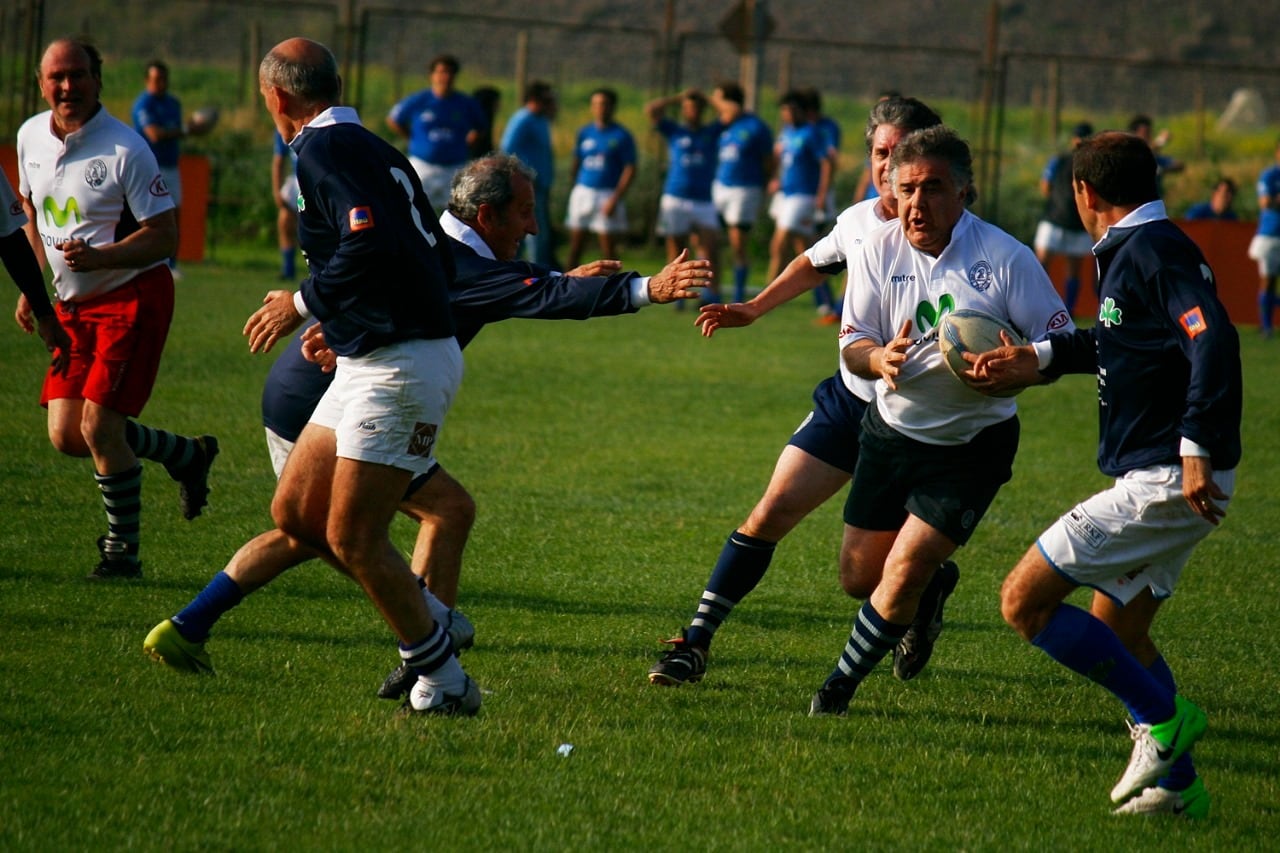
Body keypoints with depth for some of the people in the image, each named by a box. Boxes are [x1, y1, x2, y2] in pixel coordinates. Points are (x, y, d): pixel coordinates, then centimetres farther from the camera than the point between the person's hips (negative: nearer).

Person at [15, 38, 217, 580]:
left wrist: (99, 257, -29)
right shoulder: (31, 137, 3)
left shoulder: (125, 150, -17)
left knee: (99, 426, -14)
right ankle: (189, 455, 24)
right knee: (66, 436, 1)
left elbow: (165, 234, -16)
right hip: (72, 305, 7)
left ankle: (122, 551, 4)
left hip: (133, 297, -7)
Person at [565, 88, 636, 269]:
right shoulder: (584, 133, 10)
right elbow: (576, 165, 16)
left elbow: (630, 170, -5)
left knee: (609, 250, -2)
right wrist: (573, 189, 4)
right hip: (582, 191, 4)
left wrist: (615, 199, -13)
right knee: (575, 248, 3)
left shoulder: (622, 136, -3)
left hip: (608, 196, -4)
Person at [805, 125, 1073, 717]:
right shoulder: (878, 252, -7)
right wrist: (880, 359, -28)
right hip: (892, 430, 4)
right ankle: (930, 592, 43)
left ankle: (841, 684, 8)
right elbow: (852, 344, -3)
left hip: (972, 445, -4)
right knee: (859, 576, 8)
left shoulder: (1005, 259, -17)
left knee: (903, 574, -14)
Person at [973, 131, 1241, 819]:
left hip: (1165, 480, -10)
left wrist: (1198, 447, -32)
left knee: (1025, 600, -8)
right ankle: (1175, 783, 19)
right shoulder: (1136, 251, 15)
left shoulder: (1152, 250, -15)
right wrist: (1040, 359, 29)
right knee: (1116, 633, 20)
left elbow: (1214, 341, -27)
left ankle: (1163, 718, -6)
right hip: (1165, 481, 10)